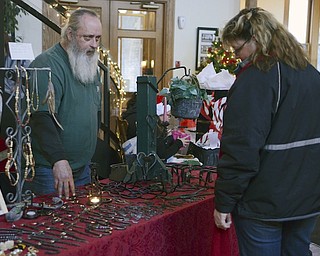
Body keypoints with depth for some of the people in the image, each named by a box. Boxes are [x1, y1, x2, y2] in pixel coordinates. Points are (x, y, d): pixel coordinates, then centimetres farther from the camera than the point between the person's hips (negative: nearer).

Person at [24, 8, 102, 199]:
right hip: (49, 170, -8)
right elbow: (42, 118, -27)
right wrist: (59, 160, -37)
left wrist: (88, 158, 15)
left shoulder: (91, 65, 12)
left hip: (82, 168, 8)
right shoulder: (48, 65, -16)